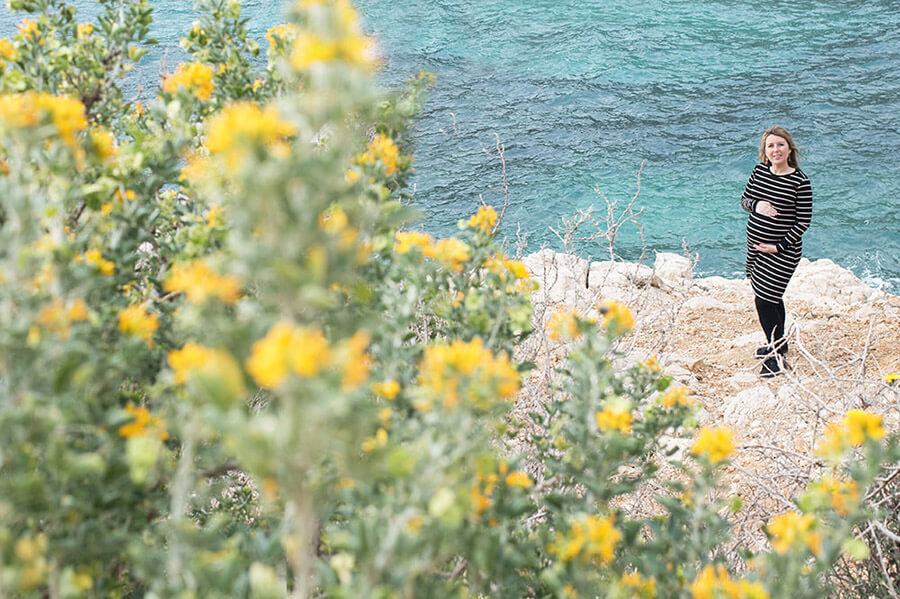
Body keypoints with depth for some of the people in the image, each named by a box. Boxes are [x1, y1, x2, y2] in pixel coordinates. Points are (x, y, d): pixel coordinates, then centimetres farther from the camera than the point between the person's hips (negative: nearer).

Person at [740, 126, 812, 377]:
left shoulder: (800, 182, -14)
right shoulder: (759, 170, 2)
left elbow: (804, 221, -11)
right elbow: (744, 199, 12)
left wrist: (779, 247, -14)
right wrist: (756, 205, -12)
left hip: (782, 251, -6)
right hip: (755, 243, 6)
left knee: (766, 299, -8)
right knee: (771, 297, 16)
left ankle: (777, 356, 4)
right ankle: (778, 343, 35)